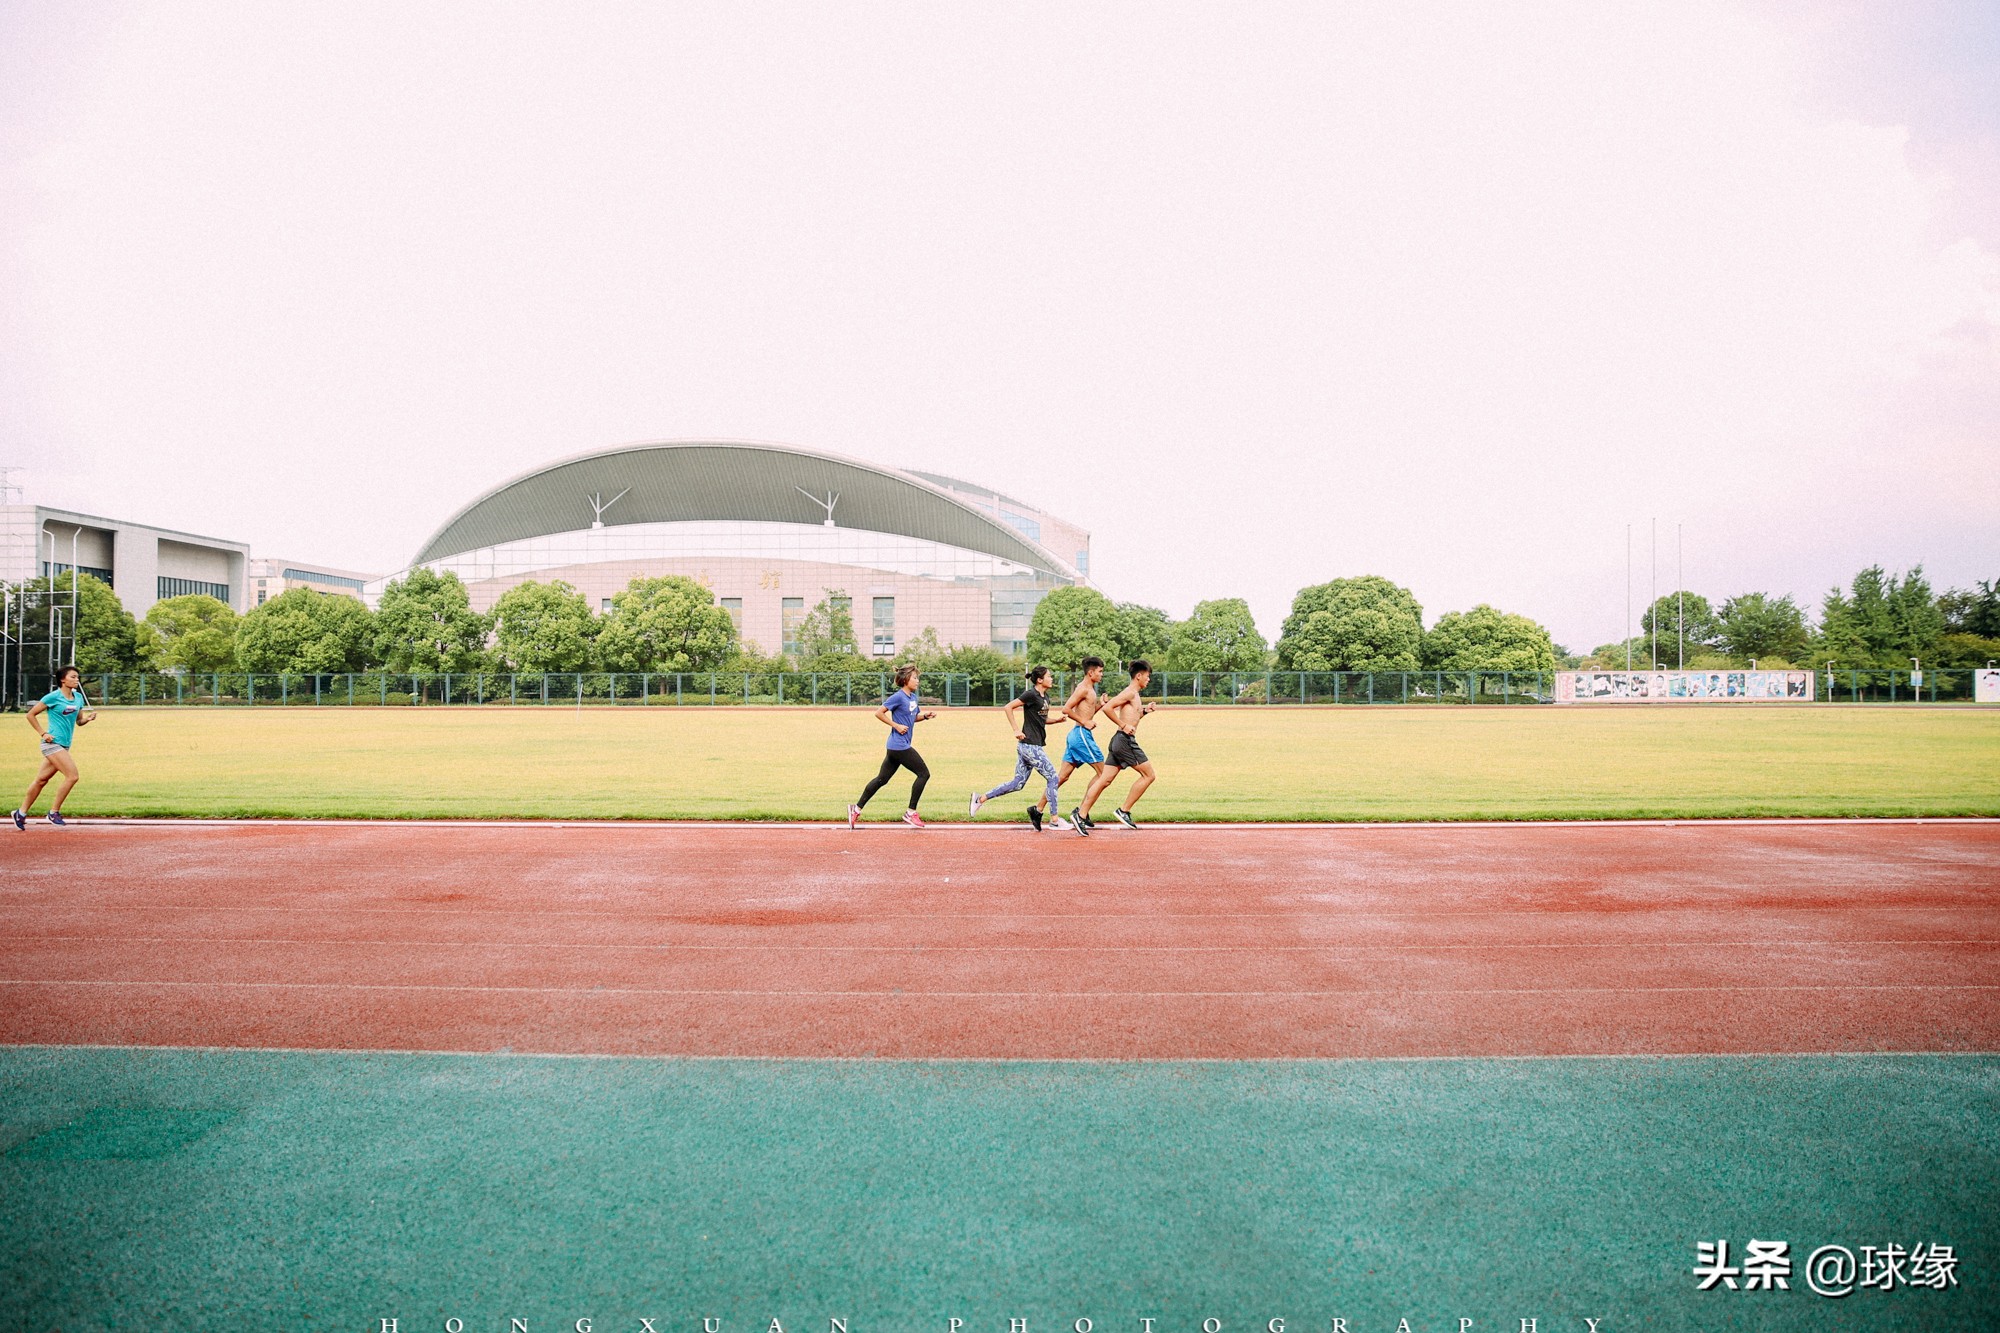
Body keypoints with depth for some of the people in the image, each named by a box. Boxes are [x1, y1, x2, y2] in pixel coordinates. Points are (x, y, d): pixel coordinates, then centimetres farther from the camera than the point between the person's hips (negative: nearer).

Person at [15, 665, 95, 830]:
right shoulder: (53, 697, -9)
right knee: (73, 776, -16)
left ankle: (21, 814, 24)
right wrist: (43, 733, -8)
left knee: (41, 780, 13)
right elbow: (31, 714, -2)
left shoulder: (79, 697, 11)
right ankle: (54, 812, -4)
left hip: (64, 745, 7)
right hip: (53, 743, -7)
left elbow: (79, 721, 18)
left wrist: (88, 718, -4)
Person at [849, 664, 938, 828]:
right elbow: (878, 713, -14)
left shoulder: (913, 697, 12)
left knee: (882, 779, 12)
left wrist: (925, 716, 6)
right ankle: (911, 813, 4)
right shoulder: (898, 697, -14)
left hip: (896, 747, 9)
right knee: (924, 773, -3)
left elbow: (914, 717, 25)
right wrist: (896, 726, -16)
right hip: (899, 746, -9)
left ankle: (856, 809, 16)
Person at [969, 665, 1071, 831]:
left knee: (1017, 783, 11)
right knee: (1052, 778, -4)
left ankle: (980, 799, 17)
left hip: (1034, 745, 9)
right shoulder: (1030, 694, -14)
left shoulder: (1045, 697, 13)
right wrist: (1016, 730, -17)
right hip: (1030, 745, -9)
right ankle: (1054, 819, 3)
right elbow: (1008, 707, -15)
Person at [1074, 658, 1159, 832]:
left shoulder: (1134, 694, 20)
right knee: (1149, 775, -2)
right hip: (1125, 740, -10)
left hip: (1119, 740, 10)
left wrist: (1144, 711, 18)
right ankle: (1124, 811, -1)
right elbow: (1107, 708, -20)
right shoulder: (1130, 692, -10)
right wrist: (1123, 725, -17)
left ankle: (1081, 814, 1)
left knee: (1104, 780, 5)